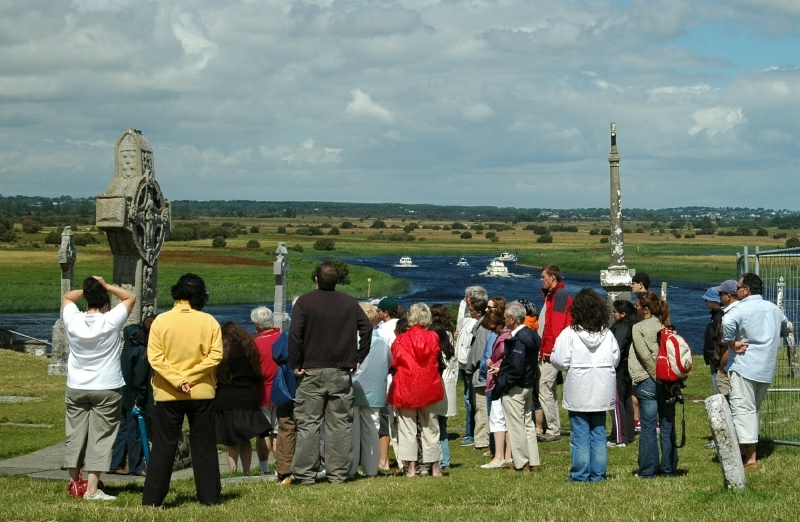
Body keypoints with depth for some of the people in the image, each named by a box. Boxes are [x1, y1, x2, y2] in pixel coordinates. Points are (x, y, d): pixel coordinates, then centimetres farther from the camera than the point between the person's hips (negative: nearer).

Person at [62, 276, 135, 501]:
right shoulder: (111, 321, -11)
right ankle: (92, 489, -7)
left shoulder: (73, 321, -4)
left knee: (75, 435, 11)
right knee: (100, 438, -2)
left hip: (76, 388, 3)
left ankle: (75, 482, 19)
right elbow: (130, 297, 3)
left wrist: (87, 290, 6)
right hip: (106, 389, -3)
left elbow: (67, 296, 17)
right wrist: (105, 286, -1)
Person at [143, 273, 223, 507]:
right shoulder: (209, 322, -4)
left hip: (168, 394, 0)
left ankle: (152, 498, 4)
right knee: (204, 446, 9)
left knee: (163, 447, 5)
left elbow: (155, 357, -11)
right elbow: (215, 356, -9)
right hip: (202, 393, 1)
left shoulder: (161, 321, -5)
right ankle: (209, 496, 11)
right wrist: (189, 377, -8)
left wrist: (178, 380, -13)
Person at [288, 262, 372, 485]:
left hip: (311, 372, -2)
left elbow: (294, 333, -12)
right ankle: (338, 474, 6)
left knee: (308, 424, 0)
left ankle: (305, 474, -2)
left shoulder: (305, 301, -2)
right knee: (340, 424, 6)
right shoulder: (349, 303, 7)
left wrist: (295, 364, -6)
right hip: (341, 373, 2)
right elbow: (367, 328, 2)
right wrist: (358, 358, 7)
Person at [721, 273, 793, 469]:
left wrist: (732, 342, -18)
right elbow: (787, 328, 33)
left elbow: (726, 323, -33)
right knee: (753, 410, 18)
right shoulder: (773, 309, 13)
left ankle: (750, 459, -13)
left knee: (743, 410, -8)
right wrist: (789, 328, 56)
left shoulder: (741, 309, -11)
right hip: (767, 370, 8)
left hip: (744, 367, -8)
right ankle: (745, 450, 25)